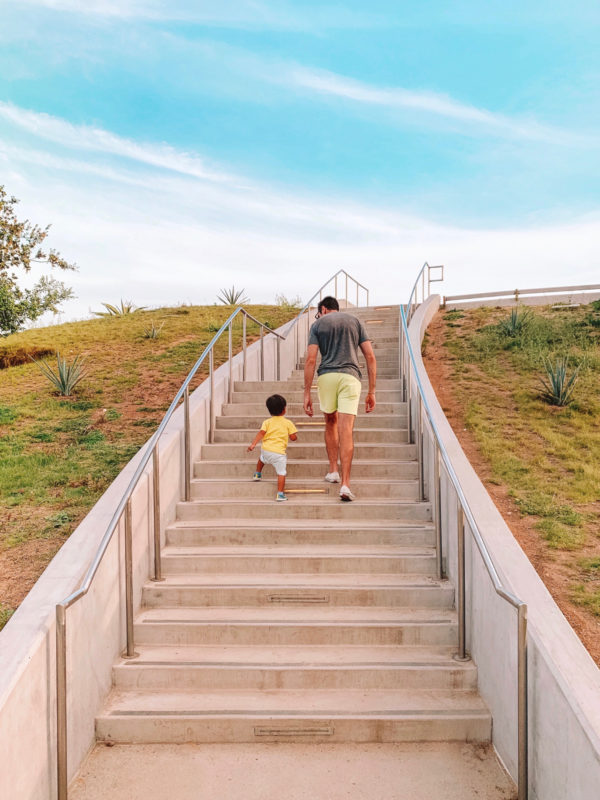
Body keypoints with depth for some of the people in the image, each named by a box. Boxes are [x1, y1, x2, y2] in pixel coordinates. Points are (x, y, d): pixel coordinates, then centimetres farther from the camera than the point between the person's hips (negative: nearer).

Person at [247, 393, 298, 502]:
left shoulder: (267, 422, 7)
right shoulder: (288, 423, 1)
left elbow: (261, 433, -6)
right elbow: (293, 437, 0)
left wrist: (253, 444, -10)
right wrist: (294, 436, 23)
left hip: (266, 449, 4)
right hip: (279, 452, -4)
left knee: (262, 459, 37)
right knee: (281, 472, -1)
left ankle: (257, 474, 53)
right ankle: (280, 494, -6)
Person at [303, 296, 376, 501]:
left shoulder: (318, 324, 12)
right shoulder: (355, 321, 17)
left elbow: (310, 360, 1)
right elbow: (370, 357, 9)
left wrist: (307, 393, 2)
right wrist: (371, 391, 10)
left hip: (326, 376, 0)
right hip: (350, 376, 0)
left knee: (331, 422, 22)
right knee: (346, 431, -5)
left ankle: (333, 470, 25)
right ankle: (345, 484, -11)